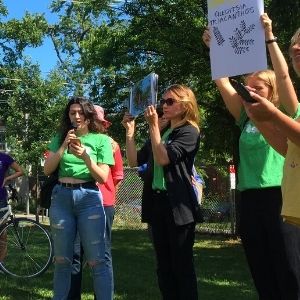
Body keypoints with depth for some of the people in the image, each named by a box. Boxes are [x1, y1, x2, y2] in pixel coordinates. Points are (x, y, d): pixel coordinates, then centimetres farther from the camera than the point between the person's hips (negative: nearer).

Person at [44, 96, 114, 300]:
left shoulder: (101, 140, 4)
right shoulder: (60, 138, 12)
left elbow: (102, 177, -2)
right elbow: (47, 170, 3)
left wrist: (86, 157, -18)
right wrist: (64, 146, -9)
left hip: (89, 198, -3)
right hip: (61, 197, 3)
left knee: (97, 260, -6)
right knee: (62, 259, 10)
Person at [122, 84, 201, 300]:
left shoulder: (189, 132, -4)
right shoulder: (161, 133, 17)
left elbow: (163, 158, -17)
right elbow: (134, 161, 13)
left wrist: (153, 126, -15)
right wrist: (130, 130, 7)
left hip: (178, 205, -7)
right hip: (156, 202, 7)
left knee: (182, 265, -3)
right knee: (164, 265, 11)